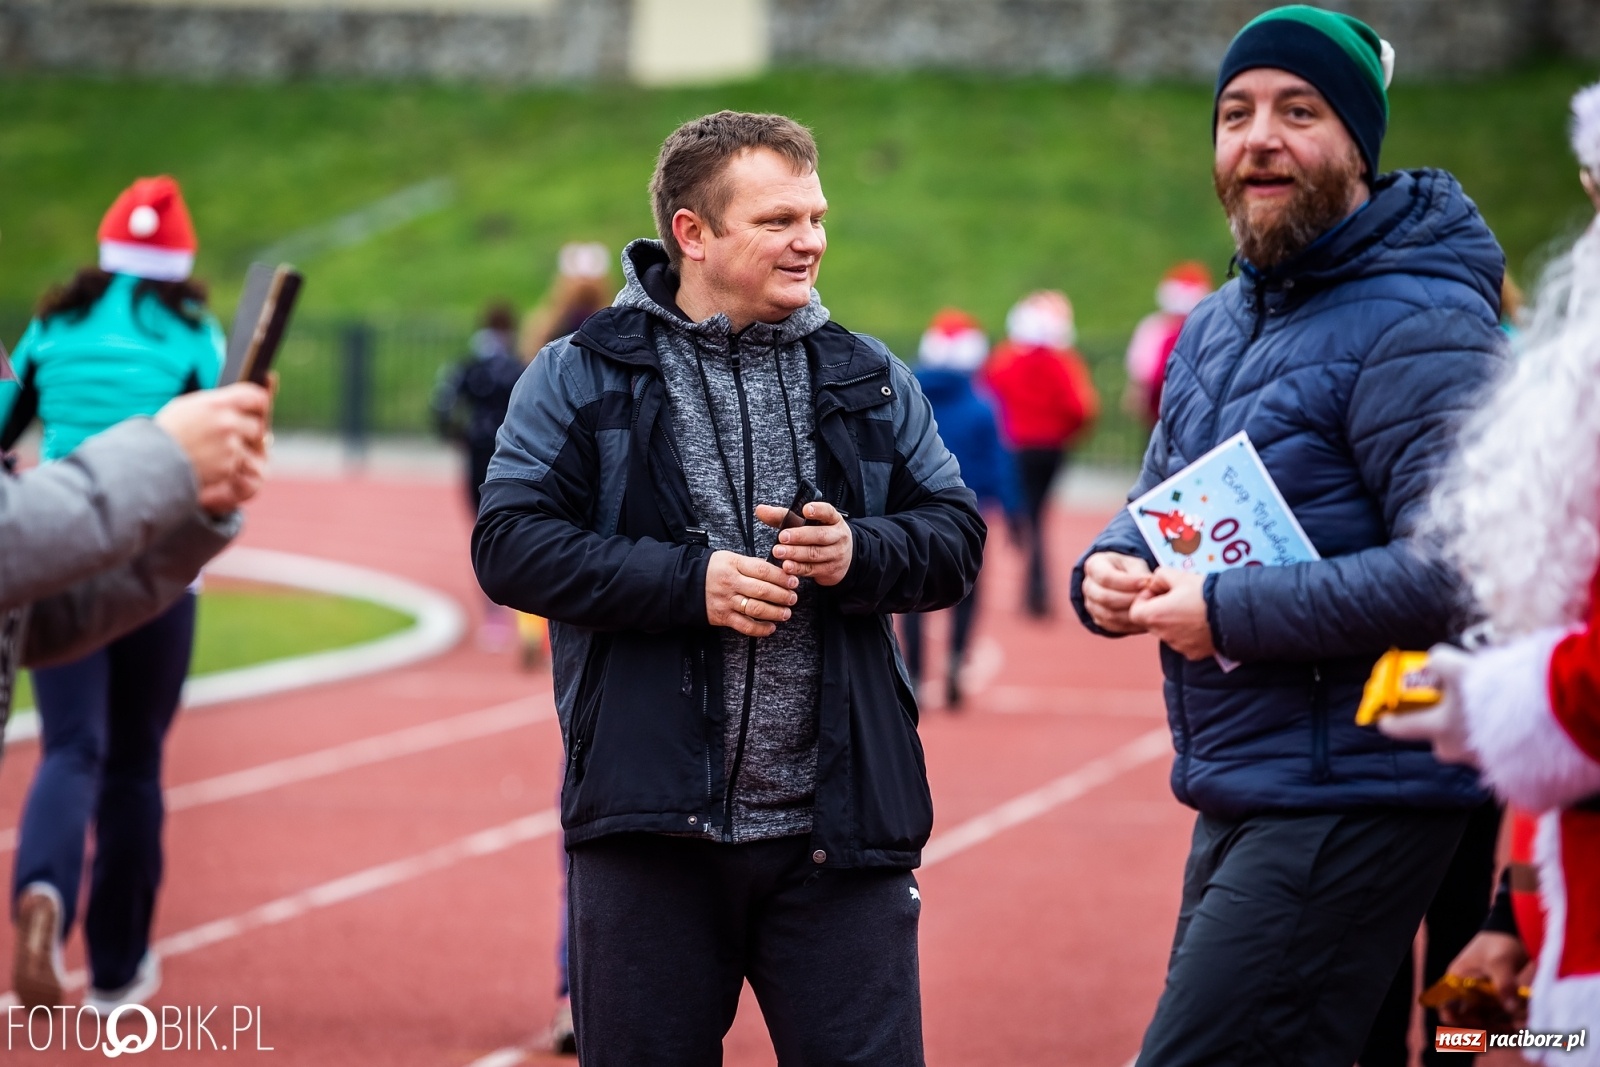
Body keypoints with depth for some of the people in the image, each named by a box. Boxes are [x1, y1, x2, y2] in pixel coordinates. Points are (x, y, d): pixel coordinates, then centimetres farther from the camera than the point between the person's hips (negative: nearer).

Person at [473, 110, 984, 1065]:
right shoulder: (582, 378, 2)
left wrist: (860, 554, -11)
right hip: (650, 825, -2)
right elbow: (510, 545, -6)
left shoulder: (869, 380, 11)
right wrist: (688, 580, -15)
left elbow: (957, 537, 11)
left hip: (835, 837, 2)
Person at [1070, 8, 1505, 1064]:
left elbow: (1455, 570, -24)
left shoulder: (1417, 328, -15)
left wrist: (1232, 611, -21)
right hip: (1236, 801, 10)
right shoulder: (1221, 322, 15)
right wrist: (1112, 570, -1)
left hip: (1349, 806, -10)